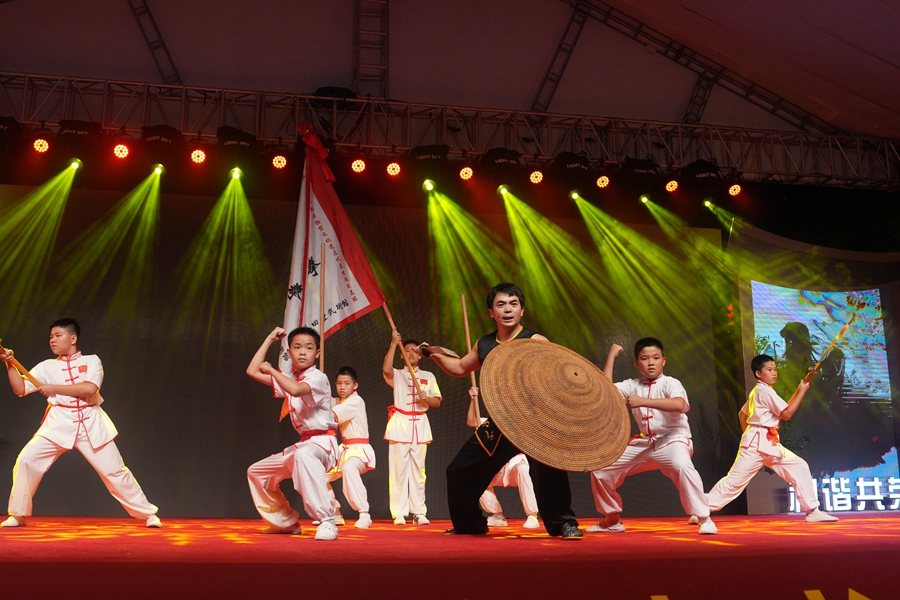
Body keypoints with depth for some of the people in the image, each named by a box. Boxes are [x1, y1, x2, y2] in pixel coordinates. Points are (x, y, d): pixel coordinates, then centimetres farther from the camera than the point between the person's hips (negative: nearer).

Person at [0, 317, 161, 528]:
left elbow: (89, 388, -17)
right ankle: (17, 515, 9)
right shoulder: (47, 366, 7)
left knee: (114, 470, -2)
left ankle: (148, 514, 8)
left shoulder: (91, 361, 0)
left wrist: (54, 388, -16)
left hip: (91, 423, -2)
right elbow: (20, 389, 0)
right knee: (26, 460, -10)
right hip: (59, 423, 2)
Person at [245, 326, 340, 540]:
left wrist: (272, 370, -19)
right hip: (303, 444, 9)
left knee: (303, 455, -45)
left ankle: (326, 521, -45)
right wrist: (269, 339, 12)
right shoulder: (289, 379, 11)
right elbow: (252, 371, 11)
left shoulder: (318, 378, -13)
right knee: (256, 472, 20)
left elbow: (296, 389, -35)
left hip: (322, 442, -9)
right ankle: (285, 522, 30)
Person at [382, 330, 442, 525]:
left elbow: (437, 402, 11)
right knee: (398, 470, -5)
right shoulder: (397, 375, 8)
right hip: (399, 425, -2)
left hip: (420, 425, 2)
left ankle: (419, 512, 6)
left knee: (418, 470, 2)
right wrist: (394, 344, -15)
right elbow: (386, 369, -17)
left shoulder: (428, 376, 14)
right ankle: (399, 513, -1)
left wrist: (427, 399, -11)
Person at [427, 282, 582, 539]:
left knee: (546, 466, -31)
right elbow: (460, 368, 26)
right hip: (497, 424, 6)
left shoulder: (535, 342, -9)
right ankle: (469, 524, 37)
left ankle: (564, 524, -10)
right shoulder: (484, 345, 9)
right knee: (458, 471, 13)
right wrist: (436, 355, 17)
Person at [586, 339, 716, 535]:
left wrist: (643, 401, -35)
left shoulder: (670, 383, -10)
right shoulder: (633, 386, 5)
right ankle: (612, 520, 21)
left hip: (673, 439, -6)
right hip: (644, 443, 6)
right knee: (600, 468, 2)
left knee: (682, 465, -40)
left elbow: (679, 405, -31)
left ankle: (704, 519, -25)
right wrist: (611, 356, -4)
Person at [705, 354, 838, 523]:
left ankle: (812, 511, 8)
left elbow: (742, 414, 22)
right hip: (756, 444, -10)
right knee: (735, 479, -11)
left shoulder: (757, 391, 18)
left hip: (769, 444, 10)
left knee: (799, 467, 5)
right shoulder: (765, 390, -11)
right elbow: (787, 414, -12)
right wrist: (802, 391, -6)